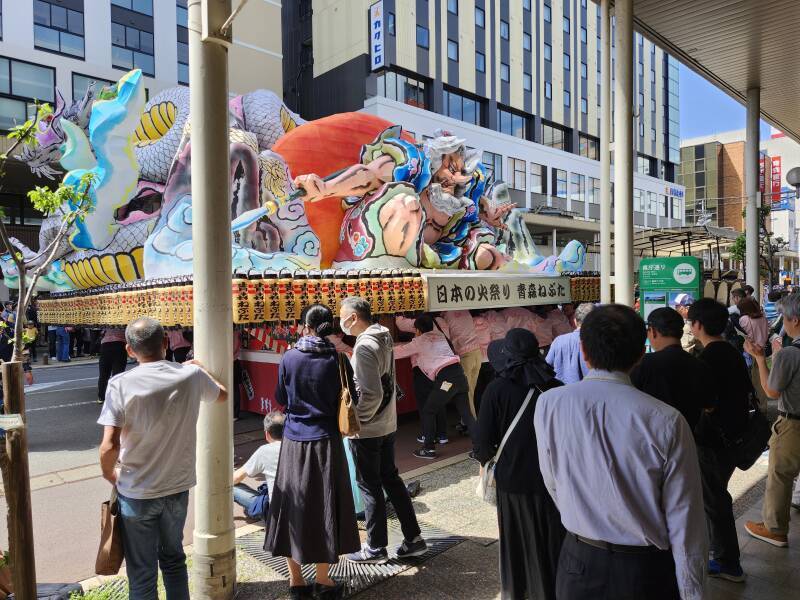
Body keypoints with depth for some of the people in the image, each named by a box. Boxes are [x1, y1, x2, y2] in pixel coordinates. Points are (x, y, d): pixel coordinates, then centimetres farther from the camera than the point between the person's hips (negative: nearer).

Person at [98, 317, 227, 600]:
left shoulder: (121, 384, -17)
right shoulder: (191, 375, -8)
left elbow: (109, 446, -20)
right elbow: (222, 395, 13)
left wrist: (110, 475, 0)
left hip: (137, 493, -3)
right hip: (178, 487, 3)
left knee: (142, 574, 14)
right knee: (173, 558, 24)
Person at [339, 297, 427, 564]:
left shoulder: (365, 346, -21)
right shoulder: (384, 339, 7)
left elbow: (371, 394, -26)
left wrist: (355, 420, -14)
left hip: (366, 431, -9)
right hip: (387, 425, 9)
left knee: (370, 486, 6)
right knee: (391, 479, 17)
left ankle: (375, 548, 21)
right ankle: (413, 539, 26)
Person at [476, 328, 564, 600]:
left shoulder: (497, 389, -16)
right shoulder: (554, 388, -11)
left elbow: (484, 439, -13)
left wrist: (484, 460, 8)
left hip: (511, 476, -1)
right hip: (550, 477, 1)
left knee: (514, 538, 18)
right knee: (550, 538, 18)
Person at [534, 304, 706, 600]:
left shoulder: (547, 404, -16)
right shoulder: (667, 421, -21)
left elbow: (553, 486, -1)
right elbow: (684, 520, -14)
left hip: (579, 564, 1)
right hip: (647, 569, 0)